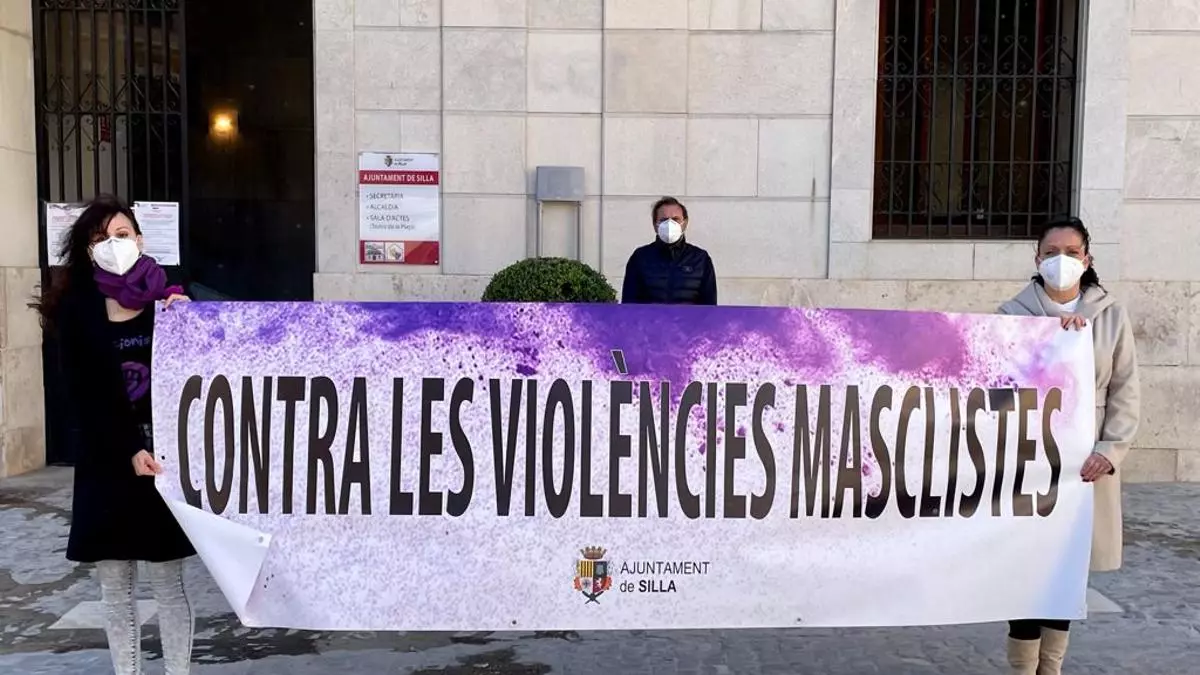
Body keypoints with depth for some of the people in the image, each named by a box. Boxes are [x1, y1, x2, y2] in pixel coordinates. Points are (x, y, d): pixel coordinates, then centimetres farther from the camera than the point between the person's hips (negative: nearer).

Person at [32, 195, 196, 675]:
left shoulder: (168, 301, 1)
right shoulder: (77, 310, 1)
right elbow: (83, 397, -4)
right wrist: (129, 451, -15)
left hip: (165, 457, -1)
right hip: (106, 462, 1)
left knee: (168, 583, 4)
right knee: (115, 589, 9)